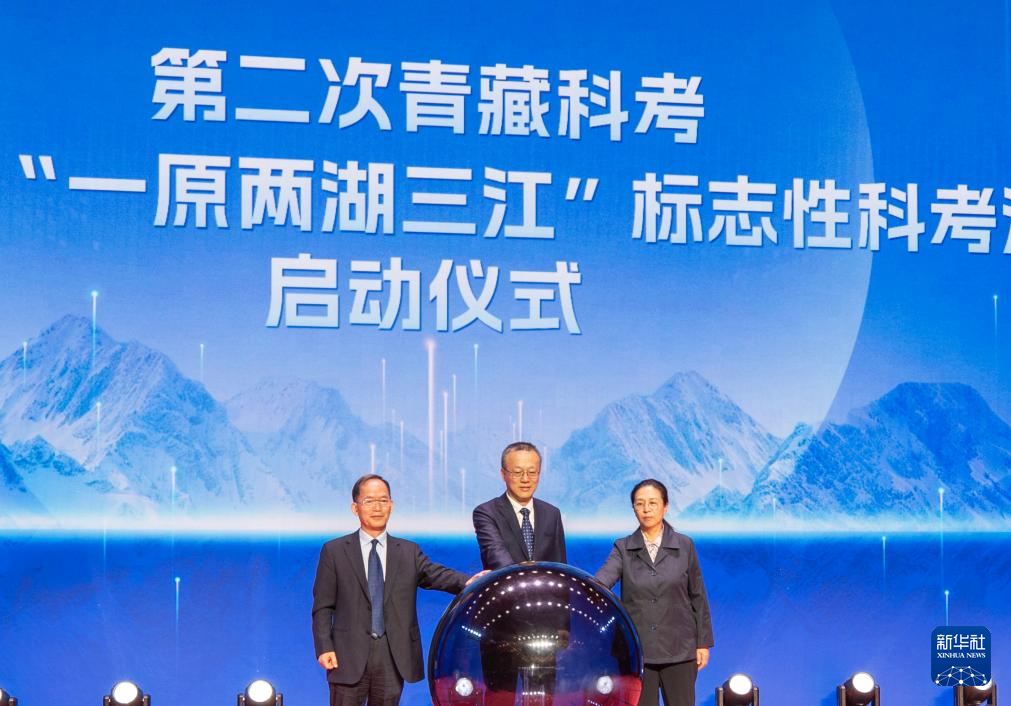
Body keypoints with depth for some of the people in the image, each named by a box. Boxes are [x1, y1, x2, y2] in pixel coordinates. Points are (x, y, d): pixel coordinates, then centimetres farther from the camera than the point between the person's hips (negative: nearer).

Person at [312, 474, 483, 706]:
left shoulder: (409, 552, 11)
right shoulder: (334, 551, 5)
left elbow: (437, 575, -7)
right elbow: (322, 607, 3)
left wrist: (469, 582, -28)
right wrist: (324, 647, -9)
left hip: (393, 658, 2)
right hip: (349, 655, -2)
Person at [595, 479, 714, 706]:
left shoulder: (685, 546, 1)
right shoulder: (623, 548, 2)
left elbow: (697, 596, 4)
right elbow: (601, 581, -16)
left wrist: (703, 642, 1)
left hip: (679, 650, 0)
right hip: (637, 651, 1)